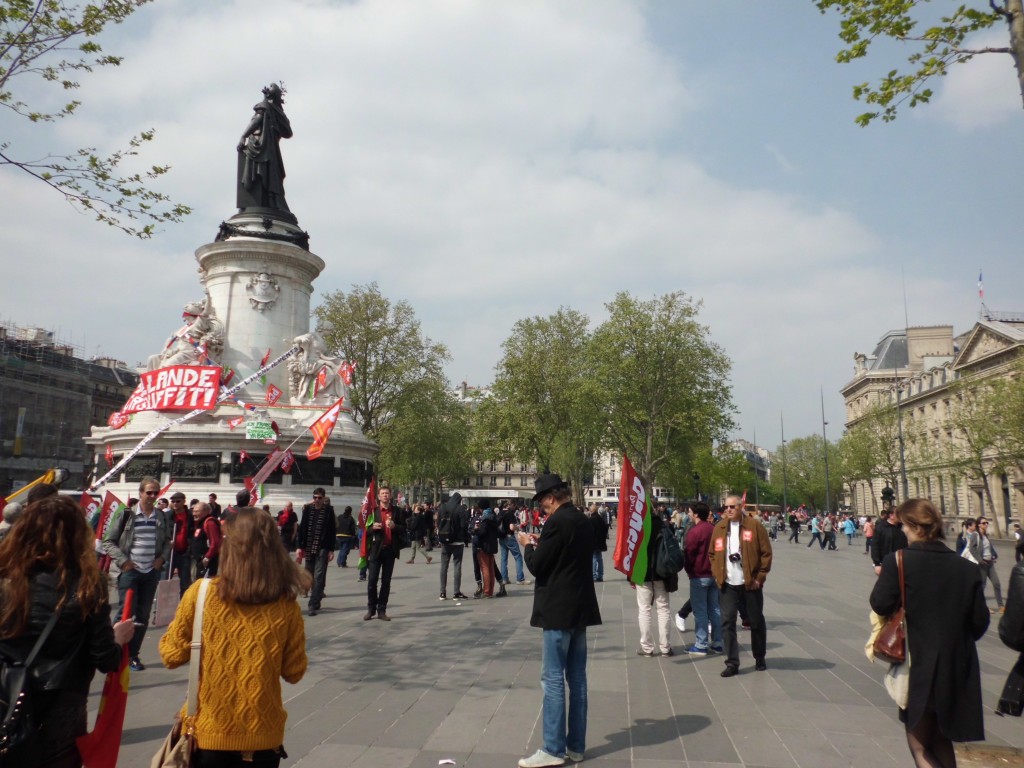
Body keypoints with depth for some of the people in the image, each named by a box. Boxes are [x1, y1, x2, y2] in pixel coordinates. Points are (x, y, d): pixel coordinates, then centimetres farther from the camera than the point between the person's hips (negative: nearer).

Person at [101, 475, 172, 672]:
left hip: (151, 572, 4)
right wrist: (123, 561, -11)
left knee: (143, 616, 9)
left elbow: (167, 541, 17)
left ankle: (133, 654, 20)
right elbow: (108, 541, -2)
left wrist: (162, 558, 1)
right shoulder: (126, 515, -6)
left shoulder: (161, 517, 5)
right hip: (130, 571, -4)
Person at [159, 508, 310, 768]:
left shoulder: (201, 593, -16)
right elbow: (293, 672, -2)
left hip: (209, 732, 0)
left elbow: (172, 656, -4)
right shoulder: (286, 605, -13)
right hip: (262, 734, 1)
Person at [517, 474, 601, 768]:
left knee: (553, 678, -1)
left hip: (559, 610, -9)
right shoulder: (583, 521, 11)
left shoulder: (557, 522, -17)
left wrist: (529, 545, 3)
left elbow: (536, 566, -15)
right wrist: (542, 544, 14)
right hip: (580, 608, 9)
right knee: (576, 677, 12)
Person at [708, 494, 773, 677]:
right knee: (727, 622, -1)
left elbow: (766, 553, -5)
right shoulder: (719, 528, 6)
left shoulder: (754, 526, -5)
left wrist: (760, 577, -8)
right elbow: (712, 554, 13)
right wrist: (717, 575, 3)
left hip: (750, 584, -2)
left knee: (756, 622, 12)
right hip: (727, 585, 3)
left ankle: (760, 658, 31)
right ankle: (732, 663, 6)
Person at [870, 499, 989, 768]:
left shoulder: (898, 561, -16)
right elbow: (980, 621, 2)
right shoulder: (967, 568, -3)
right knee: (942, 740, 25)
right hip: (955, 668, 5)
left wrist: (883, 577, 1)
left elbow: (880, 604, -17)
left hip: (917, 667, -5)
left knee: (920, 744, 9)